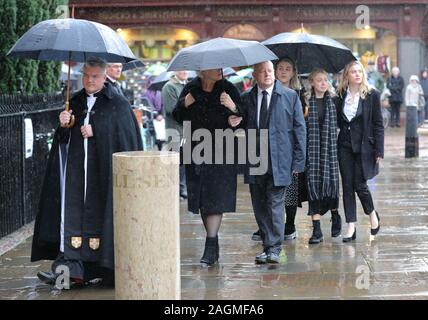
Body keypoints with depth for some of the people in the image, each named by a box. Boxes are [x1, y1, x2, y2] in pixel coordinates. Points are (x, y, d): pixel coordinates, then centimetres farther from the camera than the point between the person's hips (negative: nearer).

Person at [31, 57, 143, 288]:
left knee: (100, 215, -4)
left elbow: (126, 137, -7)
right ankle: (68, 266, -8)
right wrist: (64, 126, -7)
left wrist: (96, 131, -12)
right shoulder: (75, 102, 13)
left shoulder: (118, 104, -1)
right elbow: (64, 139, 14)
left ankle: (107, 268, 7)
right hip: (76, 170, 4)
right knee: (71, 214, -5)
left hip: (104, 171, -4)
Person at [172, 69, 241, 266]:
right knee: (202, 200, 9)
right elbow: (178, 118, 8)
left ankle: (211, 247, -8)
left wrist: (233, 107, -22)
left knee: (215, 199, -9)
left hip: (221, 153, -3)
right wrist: (184, 105, -11)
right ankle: (213, 243, 21)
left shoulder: (228, 89, -1)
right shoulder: (191, 89, 5)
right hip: (196, 152, 3)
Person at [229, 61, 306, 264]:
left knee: (275, 205, -7)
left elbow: (299, 129, 2)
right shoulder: (246, 98, 10)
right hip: (255, 162, 3)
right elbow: (243, 128, 17)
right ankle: (267, 246, 18)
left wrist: (298, 161, -3)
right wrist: (233, 123, -8)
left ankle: (274, 249, -2)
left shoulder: (290, 96, 3)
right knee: (259, 207, 8)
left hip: (279, 161, -3)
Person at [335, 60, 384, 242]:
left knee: (360, 185, -4)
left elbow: (378, 124, -4)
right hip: (345, 146, 3)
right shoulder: (340, 96, 5)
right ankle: (351, 227, 7)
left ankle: (372, 214, 25)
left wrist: (379, 150, -7)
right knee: (347, 186, 2)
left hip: (364, 146, -3)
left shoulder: (372, 95, -3)